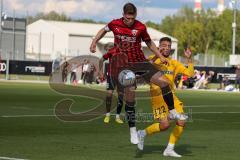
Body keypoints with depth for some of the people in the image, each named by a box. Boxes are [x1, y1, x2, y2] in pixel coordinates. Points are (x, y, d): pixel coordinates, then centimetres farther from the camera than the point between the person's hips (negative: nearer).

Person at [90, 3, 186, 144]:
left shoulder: (140, 27, -3)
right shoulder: (115, 24, -3)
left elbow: (149, 42, 13)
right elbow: (104, 30, 20)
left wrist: (161, 57, 8)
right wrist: (94, 42, 9)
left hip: (140, 61, 1)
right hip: (124, 65, -1)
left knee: (164, 81, -12)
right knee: (130, 94, -10)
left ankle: (172, 111, 7)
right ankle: (133, 130, 2)